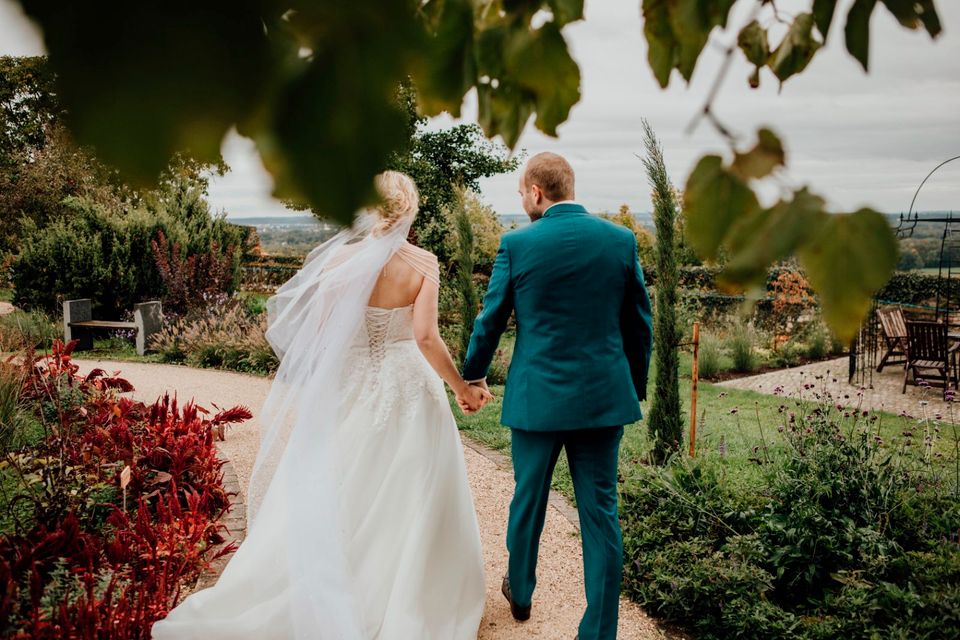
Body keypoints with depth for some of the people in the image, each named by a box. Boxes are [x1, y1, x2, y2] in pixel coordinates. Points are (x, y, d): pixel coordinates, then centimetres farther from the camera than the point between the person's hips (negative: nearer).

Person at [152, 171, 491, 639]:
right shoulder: (423, 264, -10)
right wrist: (462, 388, -3)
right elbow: (426, 337, -16)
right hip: (408, 389, -1)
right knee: (408, 501, 12)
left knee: (337, 501, 14)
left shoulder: (341, 258, -6)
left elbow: (318, 336, -4)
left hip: (351, 388, 1)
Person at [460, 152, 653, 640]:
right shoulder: (621, 239, -1)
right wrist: (636, 388, 17)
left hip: (537, 396, -1)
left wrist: (473, 376, 17)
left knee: (528, 501, 18)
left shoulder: (517, 244, -7)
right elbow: (639, 325, 4)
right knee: (600, 513, 8)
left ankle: (520, 591, 41)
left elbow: (490, 320, 1)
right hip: (604, 397, 1)